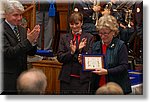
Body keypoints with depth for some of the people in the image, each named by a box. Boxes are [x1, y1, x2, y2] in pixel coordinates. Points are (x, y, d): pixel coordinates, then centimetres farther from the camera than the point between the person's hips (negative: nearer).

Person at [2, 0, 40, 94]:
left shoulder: (22, 30, 10)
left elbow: (31, 53, 9)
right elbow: (8, 53, -22)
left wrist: (33, 40, -12)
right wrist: (28, 41, -26)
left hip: (22, 78, 7)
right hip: (8, 79, -7)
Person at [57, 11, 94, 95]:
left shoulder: (89, 37, 4)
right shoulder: (64, 38, 9)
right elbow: (60, 58, 2)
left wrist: (81, 50, -19)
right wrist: (71, 52, -15)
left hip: (83, 78, -1)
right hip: (67, 78, 2)